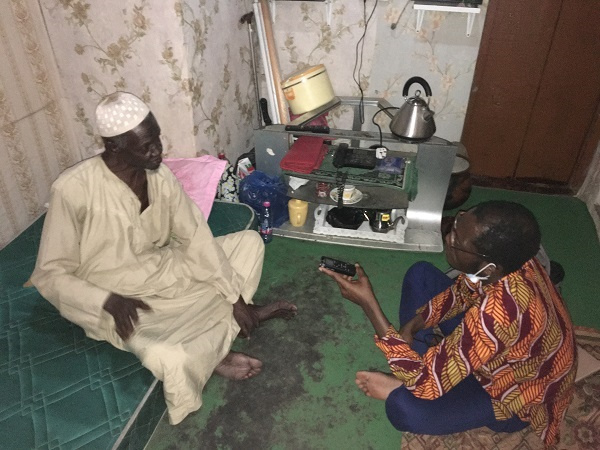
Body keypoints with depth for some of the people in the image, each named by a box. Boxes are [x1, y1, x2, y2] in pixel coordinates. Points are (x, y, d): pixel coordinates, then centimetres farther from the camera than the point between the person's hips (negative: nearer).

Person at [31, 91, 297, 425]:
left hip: (164, 270, 6)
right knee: (172, 360, -34)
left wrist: (236, 297, -11)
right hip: (119, 301, -6)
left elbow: (196, 238, -6)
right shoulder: (73, 190, -24)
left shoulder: (161, 176, -10)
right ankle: (214, 350, 2)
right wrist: (109, 301, -30)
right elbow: (50, 276, -15)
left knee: (249, 242, -1)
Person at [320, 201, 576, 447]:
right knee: (420, 274, 4)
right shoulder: (510, 253, -23)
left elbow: (425, 381, -36)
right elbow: (464, 290, 0)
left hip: (517, 394, -7)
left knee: (405, 410, -31)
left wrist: (368, 303, -38)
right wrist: (412, 325, -12)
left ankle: (399, 389, 3)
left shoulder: (495, 315, -46)